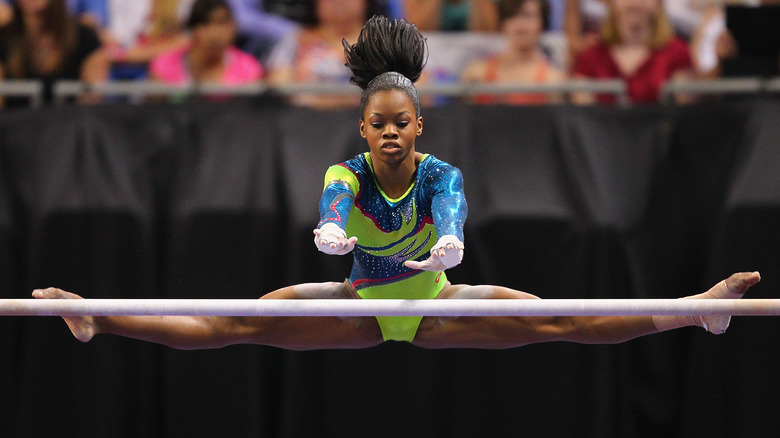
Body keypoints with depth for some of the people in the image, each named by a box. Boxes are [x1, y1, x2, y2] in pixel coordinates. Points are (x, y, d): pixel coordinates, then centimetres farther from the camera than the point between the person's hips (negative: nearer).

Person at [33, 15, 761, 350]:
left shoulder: (441, 175, -20)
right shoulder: (347, 175, -18)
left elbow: (451, 210, -44)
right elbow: (332, 207, -43)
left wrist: (448, 241, -69)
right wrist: (331, 232, -68)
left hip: (434, 307, 0)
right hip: (361, 304, 1)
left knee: (562, 321, -17)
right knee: (235, 324, -14)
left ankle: (696, 312, -21)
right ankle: (97, 321, -18)